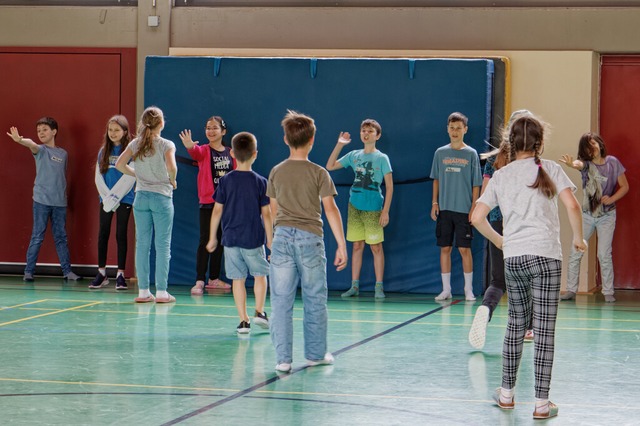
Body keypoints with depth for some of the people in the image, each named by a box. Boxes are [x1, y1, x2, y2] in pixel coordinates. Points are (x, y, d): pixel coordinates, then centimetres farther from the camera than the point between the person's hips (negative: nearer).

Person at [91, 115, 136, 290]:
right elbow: (98, 176, 6)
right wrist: (106, 195, -7)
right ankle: (101, 273, 12)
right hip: (106, 198, 4)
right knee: (103, 234, 5)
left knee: (121, 235, -1)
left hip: (124, 198, -4)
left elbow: (130, 177, -11)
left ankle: (120, 274, 3)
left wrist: (115, 196, -13)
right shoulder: (104, 151, 9)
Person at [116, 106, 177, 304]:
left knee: (142, 244, 8)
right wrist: (173, 181, -3)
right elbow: (171, 167, -22)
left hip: (141, 197, 4)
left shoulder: (135, 144, 4)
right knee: (163, 245, 2)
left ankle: (143, 291, 8)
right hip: (162, 197, -4)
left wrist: (136, 174, 10)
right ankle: (161, 292, 0)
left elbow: (120, 164, -3)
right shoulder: (166, 145, -8)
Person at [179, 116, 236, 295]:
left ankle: (214, 278, 23)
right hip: (208, 202, -4)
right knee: (205, 241, -8)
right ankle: (199, 281, -9)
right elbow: (196, 153, -28)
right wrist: (190, 146, -52)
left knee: (220, 241, 12)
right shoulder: (204, 151, -4)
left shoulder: (231, 153, 7)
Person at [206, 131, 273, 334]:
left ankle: (243, 320, 4)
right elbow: (266, 214, -4)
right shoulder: (261, 182, -5)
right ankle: (259, 312, 7)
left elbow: (217, 211, 0)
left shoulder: (225, 181, -2)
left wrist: (212, 237, 9)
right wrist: (270, 240, 4)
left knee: (238, 279, 6)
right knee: (260, 274, 18)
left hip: (231, 238, 1)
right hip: (253, 239, -1)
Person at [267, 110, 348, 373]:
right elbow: (330, 208, -8)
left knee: (281, 301, 3)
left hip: (282, 238, 2)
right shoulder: (319, 173, -4)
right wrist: (341, 244, -6)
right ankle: (316, 354, 20)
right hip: (310, 238, -2)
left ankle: (283, 358, 0)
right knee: (315, 300, 11)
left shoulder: (276, 173, 5)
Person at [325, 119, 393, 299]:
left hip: (373, 209, -4)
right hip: (354, 207, 4)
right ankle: (354, 286, 11)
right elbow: (330, 166, 10)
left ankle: (379, 287, 3)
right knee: (357, 246, 7)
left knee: (376, 247, -2)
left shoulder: (382, 158, -2)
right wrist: (339, 145, 1)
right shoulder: (354, 155, 10)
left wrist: (385, 211, -11)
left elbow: (389, 186, -4)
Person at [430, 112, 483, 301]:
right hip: (444, 209, 3)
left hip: (464, 210, -3)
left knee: (464, 249, -2)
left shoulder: (471, 154, 0)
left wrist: (473, 208, -6)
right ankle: (446, 289, 10)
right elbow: (436, 179, 14)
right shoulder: (440, 153, 7)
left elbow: (476, 184, 0)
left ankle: (468, 289, 7)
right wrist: (434, 203, 5)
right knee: (445, 248, 4)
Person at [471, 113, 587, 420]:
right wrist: (578, 238, 5)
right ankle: (541, 403, 0)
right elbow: (572, 205, -11)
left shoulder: (500, 176, 10)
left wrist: (497, 240, 22)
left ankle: (506, 393, 24)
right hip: (545, 256, -3)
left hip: (513, 257, 3)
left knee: (516, 323, 18)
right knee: (544, 329, -1)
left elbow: (477, 218, 6)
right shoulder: (550, 170, 1)